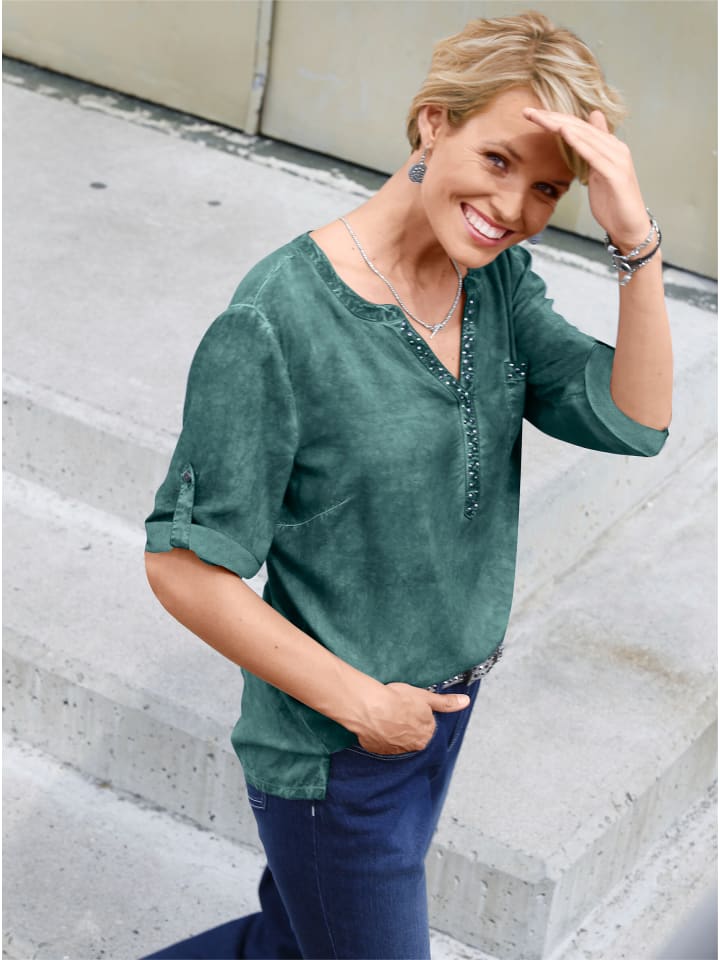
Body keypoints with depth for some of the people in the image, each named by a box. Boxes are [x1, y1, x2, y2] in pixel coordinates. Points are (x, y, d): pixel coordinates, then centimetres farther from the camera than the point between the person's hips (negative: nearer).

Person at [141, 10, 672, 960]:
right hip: (331, 746, -7)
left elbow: (637, 420, -12)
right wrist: (361, 704, -18)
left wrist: (637, 239, -26)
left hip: (442, 709, 7)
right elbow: (186, 567, -23)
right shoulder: (277, 322, -27)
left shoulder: (502, 283, -4)